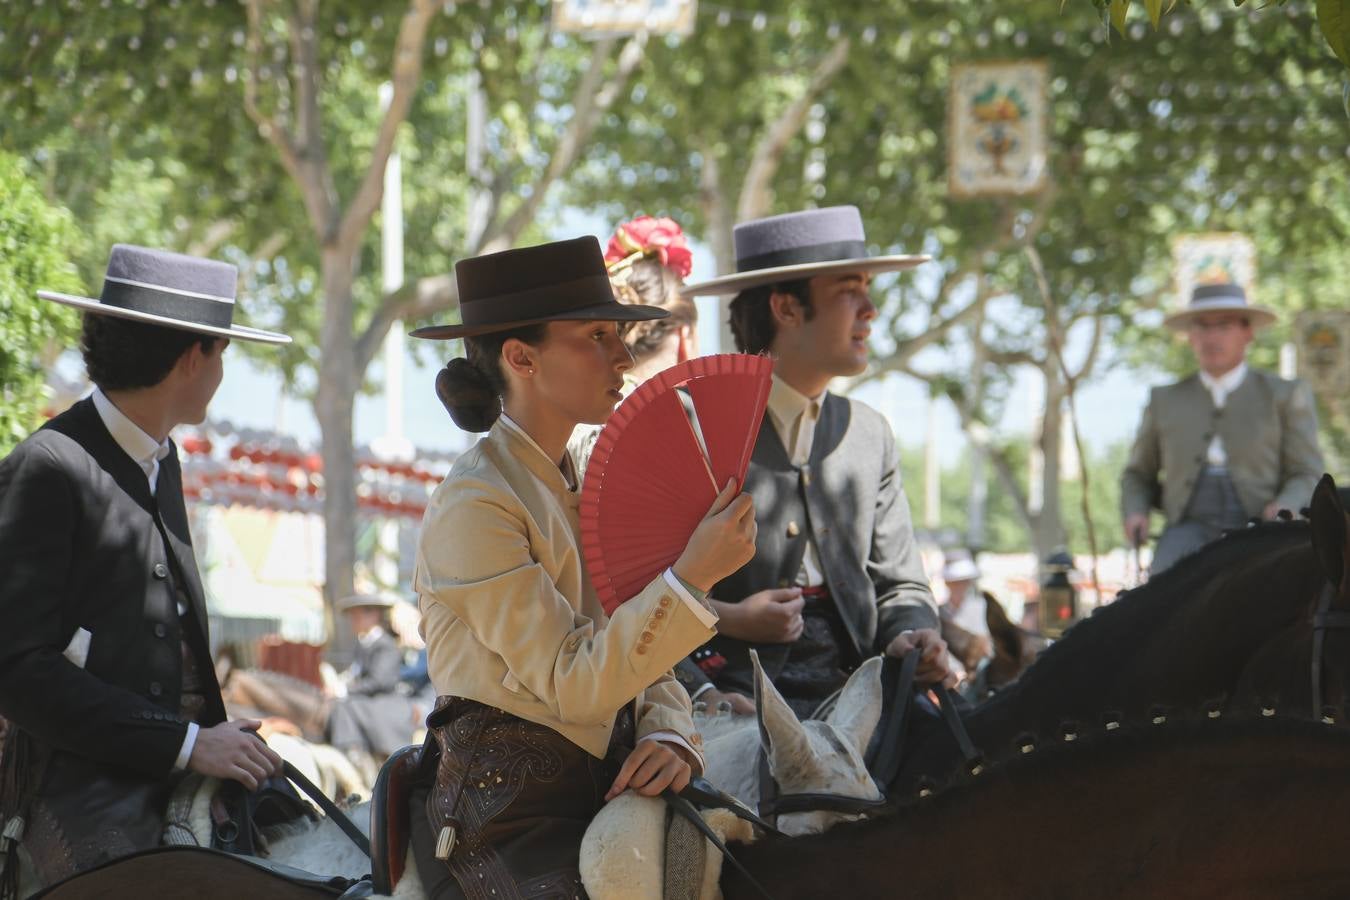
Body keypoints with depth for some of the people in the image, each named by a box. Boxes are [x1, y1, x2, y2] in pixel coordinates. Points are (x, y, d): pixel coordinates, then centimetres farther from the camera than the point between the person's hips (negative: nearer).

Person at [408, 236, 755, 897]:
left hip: (604, 789, 7)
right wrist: (693, 576, -23)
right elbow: (572, 683, -18)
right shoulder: (474, 507, -12)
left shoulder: (584, 489, 14)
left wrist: (670, 739, -7)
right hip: (509, 819, -7)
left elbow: (642, 662, 14)